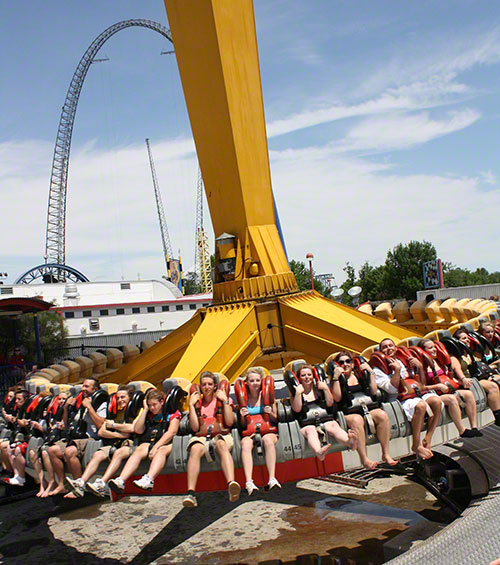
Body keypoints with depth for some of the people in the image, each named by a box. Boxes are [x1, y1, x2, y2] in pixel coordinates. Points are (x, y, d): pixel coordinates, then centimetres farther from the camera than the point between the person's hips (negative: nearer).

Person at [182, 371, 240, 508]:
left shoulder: (223, 399, 17)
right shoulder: (197, 402, 19)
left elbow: (229, 422, 2)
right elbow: (195, 427, 5)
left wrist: (225, 401, 0)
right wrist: (191, 405, 4)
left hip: (221, 436, -1)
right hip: (201, 437, 1)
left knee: (222, 445, -38)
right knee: (195, 449, -35)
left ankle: (231, 484, -60)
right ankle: (191, 493, -46)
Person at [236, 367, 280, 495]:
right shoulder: (244, 399, 10)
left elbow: (275, 420, 12)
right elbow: (243, 425, 14)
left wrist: (271, 413, -9)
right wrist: (242, 416, -7)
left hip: (268, 431, -1)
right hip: (249, 433, 1)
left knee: (268, 440, -36)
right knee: (245, 444, -34)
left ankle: (272, 479, -41)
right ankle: (249, 482, -44)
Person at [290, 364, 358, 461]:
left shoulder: (319, 389, 25)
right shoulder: (297, 392, 16)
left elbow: (330, 404, 14)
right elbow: (297, 409, 1)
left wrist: (326, 389, 5)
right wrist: (298, 393, -8)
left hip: (326, 420, 2)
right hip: (307, 425, -2)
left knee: (334, 426, -33)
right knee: (310, 430, -38)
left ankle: (350, 442, -66)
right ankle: (319, 451, -72)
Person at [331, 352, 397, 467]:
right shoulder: (336, 379, 9)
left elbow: (373, 392, 10)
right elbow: (337, 398, -7)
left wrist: (370, 372, 7)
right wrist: (336, 377, -10)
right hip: (347, 415, -4)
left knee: (382, 415, -26)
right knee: (357, 419, -38)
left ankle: (386, 454, -21)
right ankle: (364, 459, -36)